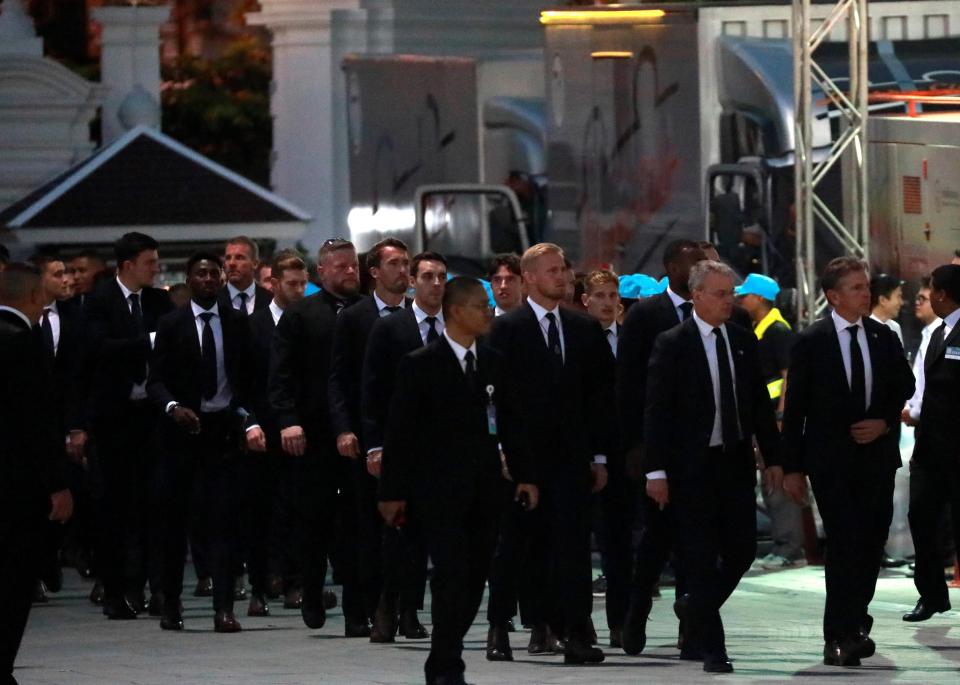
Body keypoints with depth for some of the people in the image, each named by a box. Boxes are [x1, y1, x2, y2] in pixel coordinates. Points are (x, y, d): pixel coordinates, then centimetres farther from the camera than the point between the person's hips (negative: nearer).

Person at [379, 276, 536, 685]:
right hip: (440, 491, -5)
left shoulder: (493, 364, 11)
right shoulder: (421, 365, -4)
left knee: (475, 579, 5)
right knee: (452, 575, -12)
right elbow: (399, 431, -4)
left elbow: (509, 422, 15)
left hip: (483, 491, 5)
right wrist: (393, 492, -7)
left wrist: (524, 474, 5)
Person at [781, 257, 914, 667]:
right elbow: (795, 407, -3)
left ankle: (853, 625, 25)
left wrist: (884, 422, -3)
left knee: (872, 544, 8)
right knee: (845, 545, -13)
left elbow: (904, 387, 17)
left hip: (877, 455, 4)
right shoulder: (812, 341, -5)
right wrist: (792, 467, -6)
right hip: (831, 459, -4)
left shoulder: (884, 338, 6)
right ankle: (841, 637, -11)